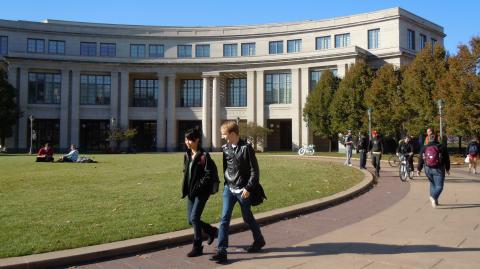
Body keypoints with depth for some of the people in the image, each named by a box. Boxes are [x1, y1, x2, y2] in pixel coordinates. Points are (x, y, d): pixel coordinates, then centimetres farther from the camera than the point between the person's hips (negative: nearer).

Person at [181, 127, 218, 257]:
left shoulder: (204, 156, -14)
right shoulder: (187, 155, 8)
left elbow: (208, 175, -17)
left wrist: (197, 187, -18)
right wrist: (186, 188, 7)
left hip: (201, 192, -8)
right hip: (191, 192, 8)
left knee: (194, 218, -9)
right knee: (191, 220, 10)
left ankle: (197, 247, 7)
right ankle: (212, 231, 35)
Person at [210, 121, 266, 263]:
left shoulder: (246, 148, -12)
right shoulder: (225, 148, 4)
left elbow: (254, 170, -12)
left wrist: (248, 188, -16)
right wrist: (225, 184, 14)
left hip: (243, 190, -4)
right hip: (228, 189, 4)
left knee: (248, 218, 12)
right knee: (224, 219, -4)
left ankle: (259, 240, 36)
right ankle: (221, 251, -2)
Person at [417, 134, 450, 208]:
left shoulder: (424, 148, 3)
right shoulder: (441, 147, -3)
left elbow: (421, 160, 3)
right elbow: (447, 159, 2)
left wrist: (418, 169, 9)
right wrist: (447, 169, 12)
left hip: (428, 169, 3)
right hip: (438, 169, -3)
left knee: (432, 184, 22)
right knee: (439, 186, -2)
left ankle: (434, 200, 21)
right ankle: (434, 197, -29)